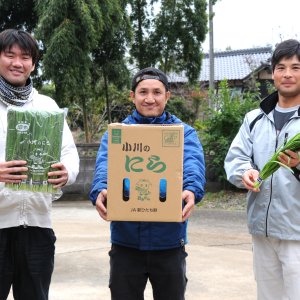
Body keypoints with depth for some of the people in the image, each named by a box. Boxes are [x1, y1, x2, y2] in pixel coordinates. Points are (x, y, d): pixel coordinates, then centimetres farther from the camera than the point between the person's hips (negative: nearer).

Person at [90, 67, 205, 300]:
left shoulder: (184, 133, 3)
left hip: (169, 241, 0)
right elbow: (105, 165, -13)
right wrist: (100, 190, -36)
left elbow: (192, 164, -15)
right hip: (125, 241, 0)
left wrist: (191, 190, -37)